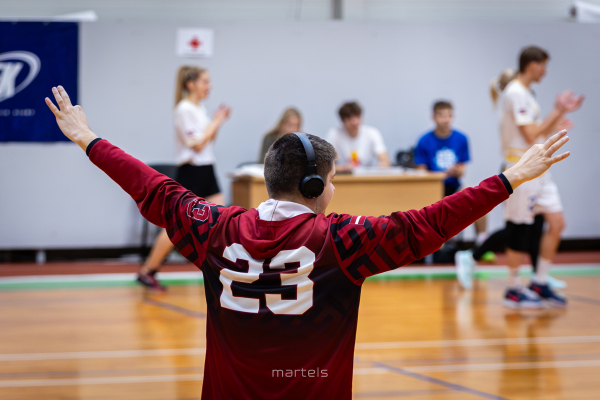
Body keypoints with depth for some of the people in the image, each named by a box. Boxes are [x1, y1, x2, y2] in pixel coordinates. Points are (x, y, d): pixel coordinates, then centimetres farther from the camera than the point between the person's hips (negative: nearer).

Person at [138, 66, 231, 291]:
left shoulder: (200, 109, 14)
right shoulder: (184, 109, -13)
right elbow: (196, 144, -18)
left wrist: (218, 122, 7)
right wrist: (215, 123, -11)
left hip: (206, 172, 9)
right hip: (191, 173, -9)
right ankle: (147, 271, 3)